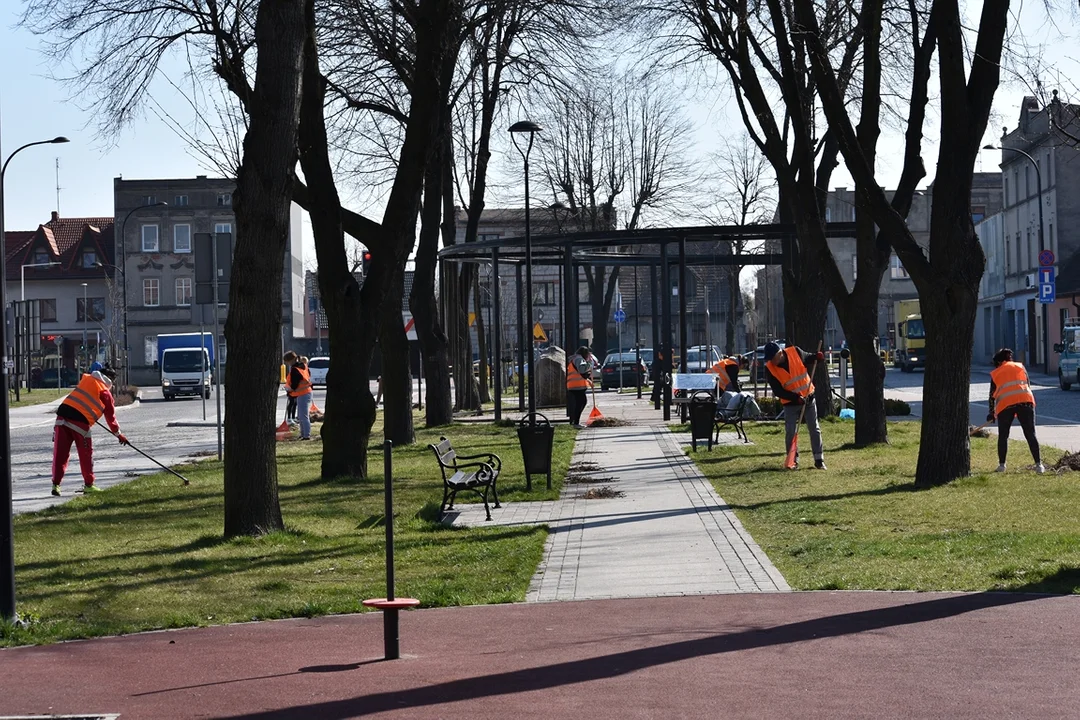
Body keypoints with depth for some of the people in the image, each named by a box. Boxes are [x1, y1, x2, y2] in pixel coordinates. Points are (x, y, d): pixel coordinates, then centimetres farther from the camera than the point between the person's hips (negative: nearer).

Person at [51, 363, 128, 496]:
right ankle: (88, 484, 19)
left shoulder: (86, 379, 18)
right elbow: (110, 416, 16)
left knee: (60, 452, 6)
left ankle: (56, 484, 3)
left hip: (62, 416, 4)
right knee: (86, 454, 10)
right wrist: (118, 434, 28)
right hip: (80, 421, -4)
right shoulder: (105, 393, 8)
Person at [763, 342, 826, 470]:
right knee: (790, 432, -5)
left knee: (814, 429, 5)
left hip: (808, 398, 1)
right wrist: (795, 397, -26)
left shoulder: (795, 352, -14)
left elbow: (808, 358, 9)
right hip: (790, 403, -1)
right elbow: (777, 391, -17)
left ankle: (819, 460, 12)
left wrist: (817, 357, -13)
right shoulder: (770, 368, -17)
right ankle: (793, 461, 9)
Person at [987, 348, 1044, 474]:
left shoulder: (995, 373, 18)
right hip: (1025, 400, 1)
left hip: (1005, 403, -1)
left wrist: (992, 413, 29)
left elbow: (992, 395, 20)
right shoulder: (1020, 366, 21)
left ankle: (1002, 465, 13)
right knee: (1030, 434, 3)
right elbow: (1028, 385, 18)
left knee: (1003, 436, 14)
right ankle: (1039, 465, -2)